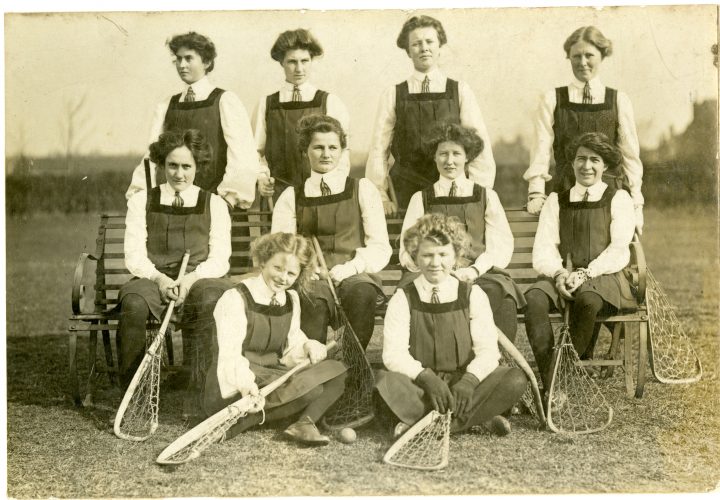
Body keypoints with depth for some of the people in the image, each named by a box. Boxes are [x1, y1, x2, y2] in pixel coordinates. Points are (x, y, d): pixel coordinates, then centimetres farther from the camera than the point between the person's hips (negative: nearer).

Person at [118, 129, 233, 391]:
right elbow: (134, 255, 6)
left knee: (209, 300, -37)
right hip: (154, 279, 1)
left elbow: (220, 259, 5)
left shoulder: (215, 204, 14)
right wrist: (159, 278, -14)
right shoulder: (141, 201, 15)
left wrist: (191, 278, -15)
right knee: (134, 302, -34)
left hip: (200, 279, 0)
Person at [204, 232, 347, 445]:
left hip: (273, 378, 7)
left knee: (336, 370, -6)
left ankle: (302, 424, -18)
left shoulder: (291, 300, 11)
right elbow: (229, 354, -22)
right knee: (312, 388, -27)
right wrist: (246, 383, -40)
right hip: (230, 393, -7)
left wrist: (308, 347, -9)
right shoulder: (235, 299, -12)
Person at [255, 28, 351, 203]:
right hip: (281, 193, 1)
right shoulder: (266, 105, 9)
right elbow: (257, 150, 12)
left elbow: (342, 151, 4)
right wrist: (261, 176, -5)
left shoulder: (330, 103, 4)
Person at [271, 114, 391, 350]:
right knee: (312, 299, -35)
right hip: (310, 278, 0)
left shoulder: (362, 189, 14)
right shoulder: (291, 197, 17)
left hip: (356, 276, 0)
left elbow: (380, 247, 6)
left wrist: (350, 267, -13)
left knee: (360, 293, -35)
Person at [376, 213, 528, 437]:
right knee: (385, 380, -32)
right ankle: (479, 417, -25)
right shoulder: (403, 299, 4)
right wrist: (426, 377, -26)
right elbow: (393, 353, -8)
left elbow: (488, 350, -4)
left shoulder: (473, 295, 7)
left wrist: (469, 380, -24)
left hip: (463, 386, 1)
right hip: (419, 387, -1)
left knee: (515, 379, -25)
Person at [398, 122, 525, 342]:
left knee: (502, 297, -35)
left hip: (480, 275, 0)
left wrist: (474, 270, -13)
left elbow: (501, 247, 6)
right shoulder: (420, 199, 17)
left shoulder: (487, 197, 17)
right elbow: (408, 250, 8)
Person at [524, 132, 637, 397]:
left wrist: (585, 273, -17)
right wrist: (559, 273, -15)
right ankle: (552, 385, -32)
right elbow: (543, 250, 8)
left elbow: (619, 251, -1)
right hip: (561, 277, 2)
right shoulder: (556, 201, 19)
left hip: (603, 277, -2)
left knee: (587, 299, -38)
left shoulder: (619, 199, 12)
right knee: (533, 298, -31)